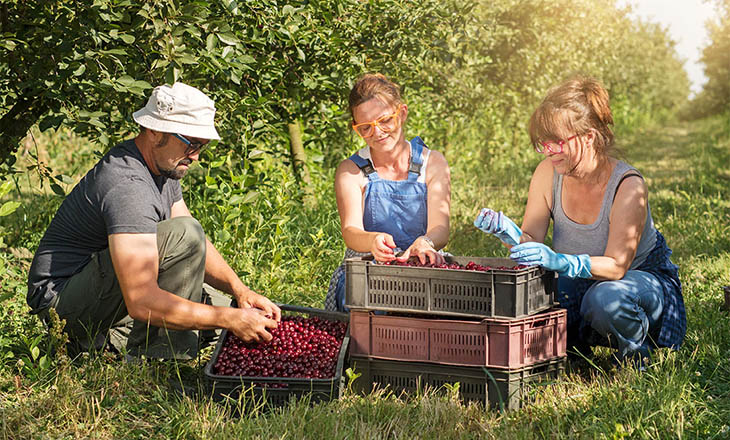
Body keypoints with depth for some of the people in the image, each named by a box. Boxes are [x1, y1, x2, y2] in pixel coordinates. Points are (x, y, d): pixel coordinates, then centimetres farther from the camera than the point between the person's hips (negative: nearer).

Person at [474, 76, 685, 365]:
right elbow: (530, 241, -10)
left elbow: (616, 266, -31)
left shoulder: (628, 186, -26)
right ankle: (574, 344, 11)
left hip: (643, 277, -4)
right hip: (581, 286, 5)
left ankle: (634, 356, -6)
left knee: (606, 299, -39)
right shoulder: (549, 173, -12)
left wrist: (561, 262, -48)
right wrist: (507, 232, -33)